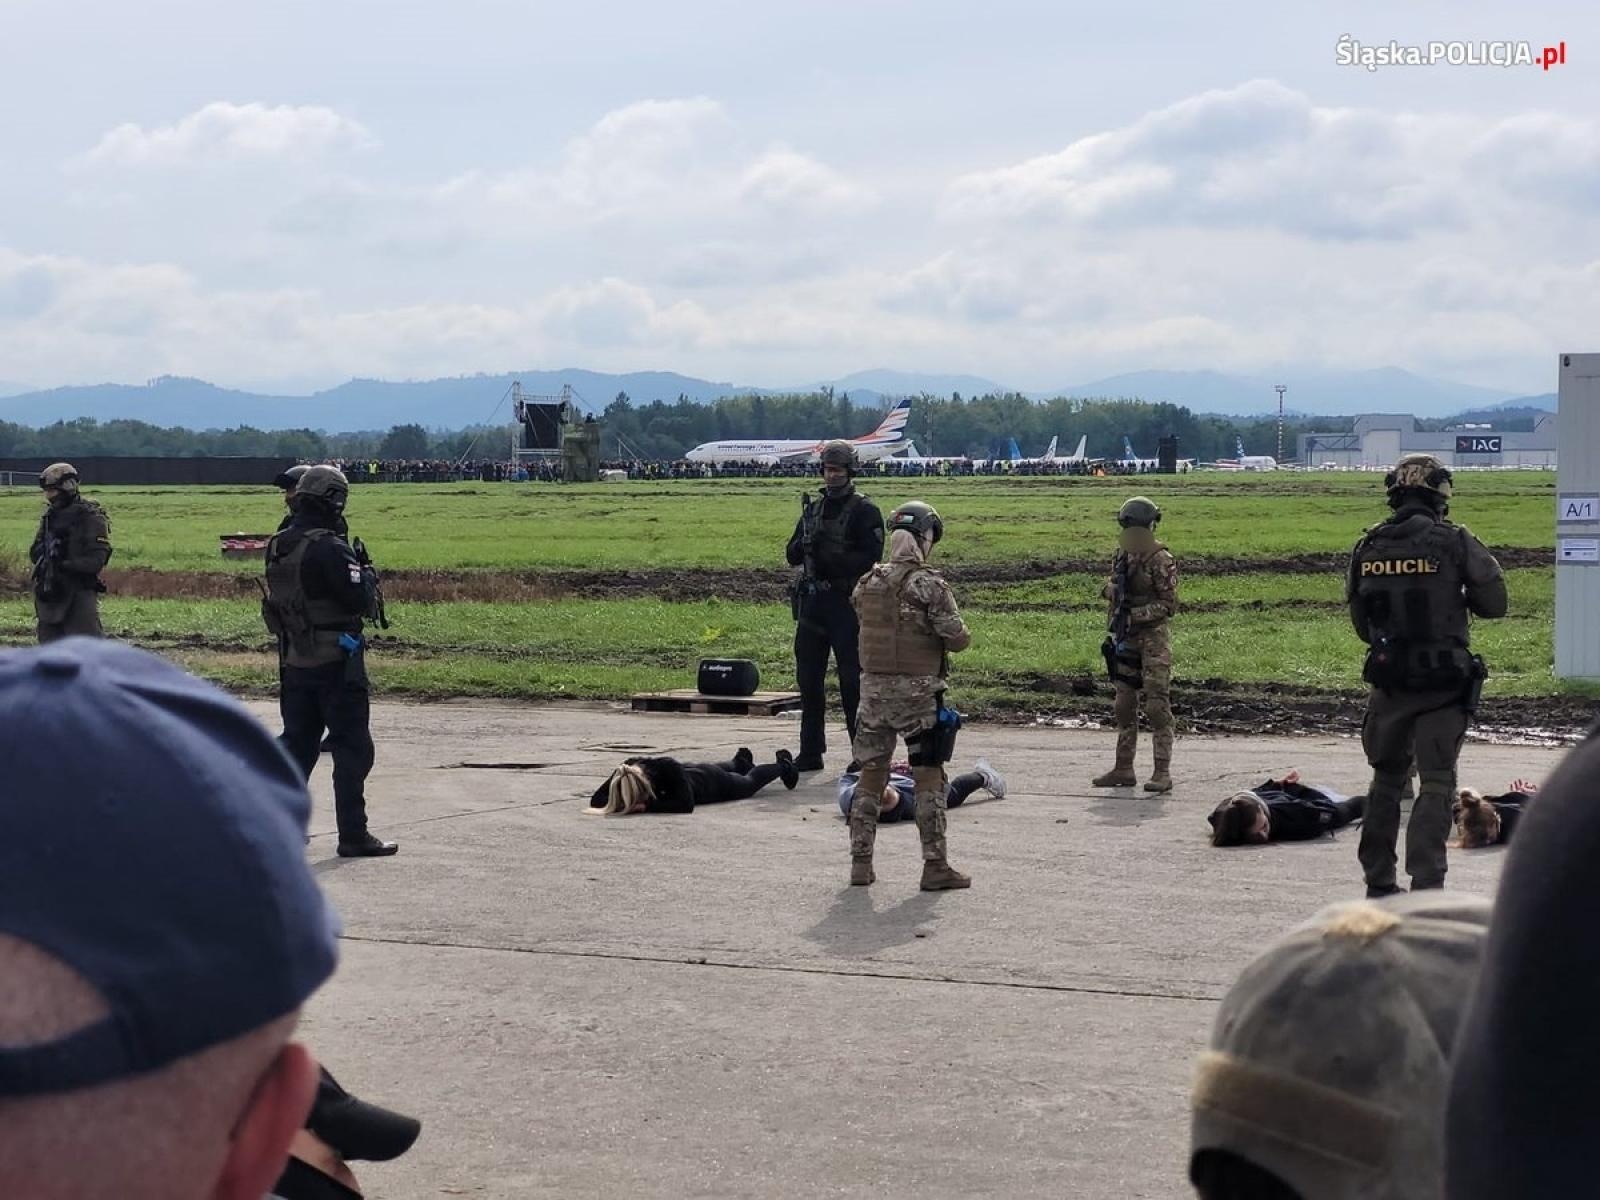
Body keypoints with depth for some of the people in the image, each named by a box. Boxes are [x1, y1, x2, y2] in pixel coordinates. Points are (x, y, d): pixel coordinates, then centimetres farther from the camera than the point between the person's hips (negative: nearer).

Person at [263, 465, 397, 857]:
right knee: (352, 750, -1)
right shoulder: (328, 548, -18)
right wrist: (367, 575, 0)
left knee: (297, 744, 16)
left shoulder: (277, 547, 7)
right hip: (336, 663, -8)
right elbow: (360, 600, -20)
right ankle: (353, 835, 0)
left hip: (295, 661, 8)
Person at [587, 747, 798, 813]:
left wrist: (646, 806, -54)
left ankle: (783, 765, 60)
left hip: (711, 781, -4)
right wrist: (621, 805, -50)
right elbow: (596, 800, -32)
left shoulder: (667, 768, -50)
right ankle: (741, 762, 73)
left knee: (748, 783, 30)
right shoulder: (624, 773, -37)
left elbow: (686, 804, -51)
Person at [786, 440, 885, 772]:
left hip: (847, 604, -6)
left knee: (852, 681, -5)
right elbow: (792, 556, 14)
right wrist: (805, 543, -8)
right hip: (812, 603, 6)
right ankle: (811, 752, 14)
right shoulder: (812, 509, 16)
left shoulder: (865, 511, -3)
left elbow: (871, 557, -13)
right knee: (808, 679, 7)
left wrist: (831, 562, -20)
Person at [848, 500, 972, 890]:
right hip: (918, 692, -5)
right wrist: (961, 634, 8)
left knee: (870, 776, 12)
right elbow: (957, 638, -14)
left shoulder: (867, 584, 3)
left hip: (873, 687, 5)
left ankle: (861, 862, 15)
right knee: (929, 779, 2)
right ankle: (935, 866, 4)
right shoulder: (929, 584, -13)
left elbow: (867, 625, 10)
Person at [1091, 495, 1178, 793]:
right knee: (1124, 705, 11)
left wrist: (1136, 614, -19)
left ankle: (1162, 771, -8)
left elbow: (1169, 605, -12)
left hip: (1153, 638, -8)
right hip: (1125, 639, 8)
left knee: (1157, 706, -9)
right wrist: (1114, 587, -4)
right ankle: (1124, 768, 18)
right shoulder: (1122, 557, 11)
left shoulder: (1162, 561, -10)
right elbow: (1110, 590, 20)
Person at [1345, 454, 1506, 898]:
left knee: (1386, 778, 18)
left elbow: (1360, 623, 9)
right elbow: (1495, 603, -4)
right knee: (1436, 783, 1)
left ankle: (1378, 881, 23)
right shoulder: (1455, 543, -10)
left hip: (1387, 680, 4)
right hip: (1444, 682, -4)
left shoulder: (1366, 548, 2)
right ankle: (1426, 883, -8)